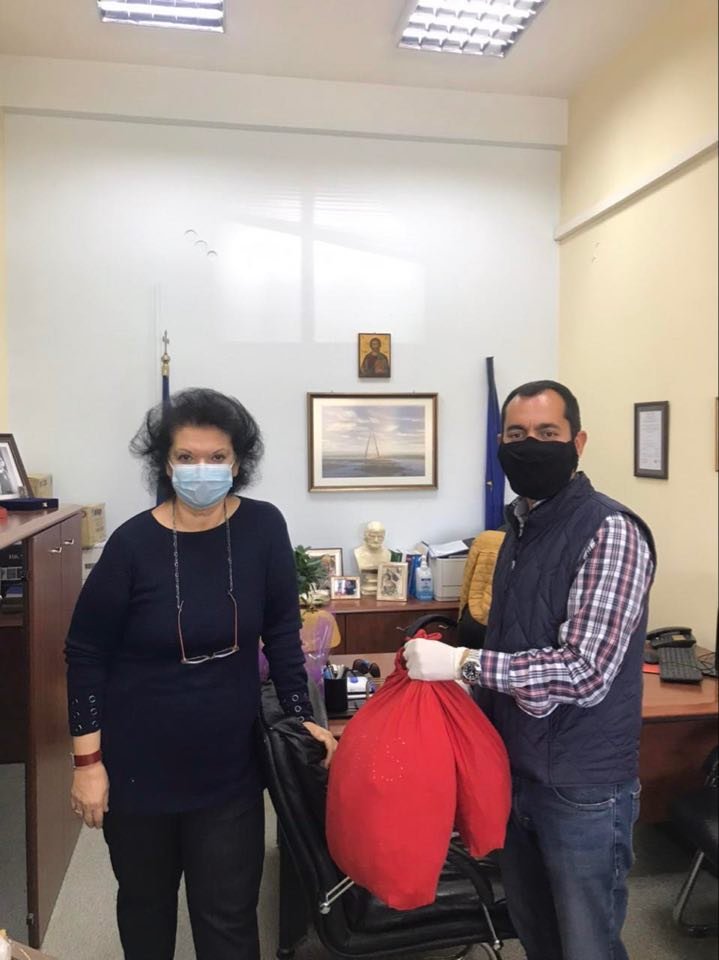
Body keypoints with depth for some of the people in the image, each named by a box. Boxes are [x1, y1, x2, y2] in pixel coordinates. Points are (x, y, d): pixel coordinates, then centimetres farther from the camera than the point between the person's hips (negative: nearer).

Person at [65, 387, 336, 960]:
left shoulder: (263, 528, -10)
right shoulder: (134, 543, -14)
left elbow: (282, 631, -1)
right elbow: (86, 654, -7)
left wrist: (303, 717, -1)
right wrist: (88, 758, -7)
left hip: (229, 766, 1)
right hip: (138, 766, 0)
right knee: (145, 902, 21)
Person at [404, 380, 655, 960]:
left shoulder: (610, 533, -20)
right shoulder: (521, 527, 6)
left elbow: (585, 673, -26)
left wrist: (462, 663, -27)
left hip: (583, 786, -7)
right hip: (516, 770, 7)